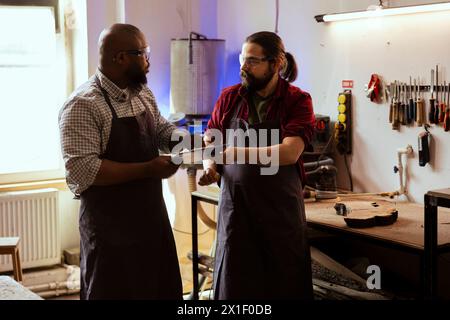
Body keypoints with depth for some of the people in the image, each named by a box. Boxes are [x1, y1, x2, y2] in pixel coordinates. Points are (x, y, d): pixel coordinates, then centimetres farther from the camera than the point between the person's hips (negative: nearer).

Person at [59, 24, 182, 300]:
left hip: (152, 218, 8)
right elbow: (82, 170, -25)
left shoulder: (143, 94, 7)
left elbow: (161, 129, 22)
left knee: (163, 289, 16)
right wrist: (148, 169, -24)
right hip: (111, 230, -7)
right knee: (118, 293, 6)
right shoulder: (83, 105, -18)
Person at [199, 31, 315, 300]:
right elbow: (210, 142, 12)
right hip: (235, 209, 2)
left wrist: (233, 152, -24)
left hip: (281, 211, -2)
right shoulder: (229, 98, 4)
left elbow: (289, 152, -20)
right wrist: (209, 166, -10)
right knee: (235, 287, 10)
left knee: (284, 287, 10)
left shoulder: (298, 101, -6)